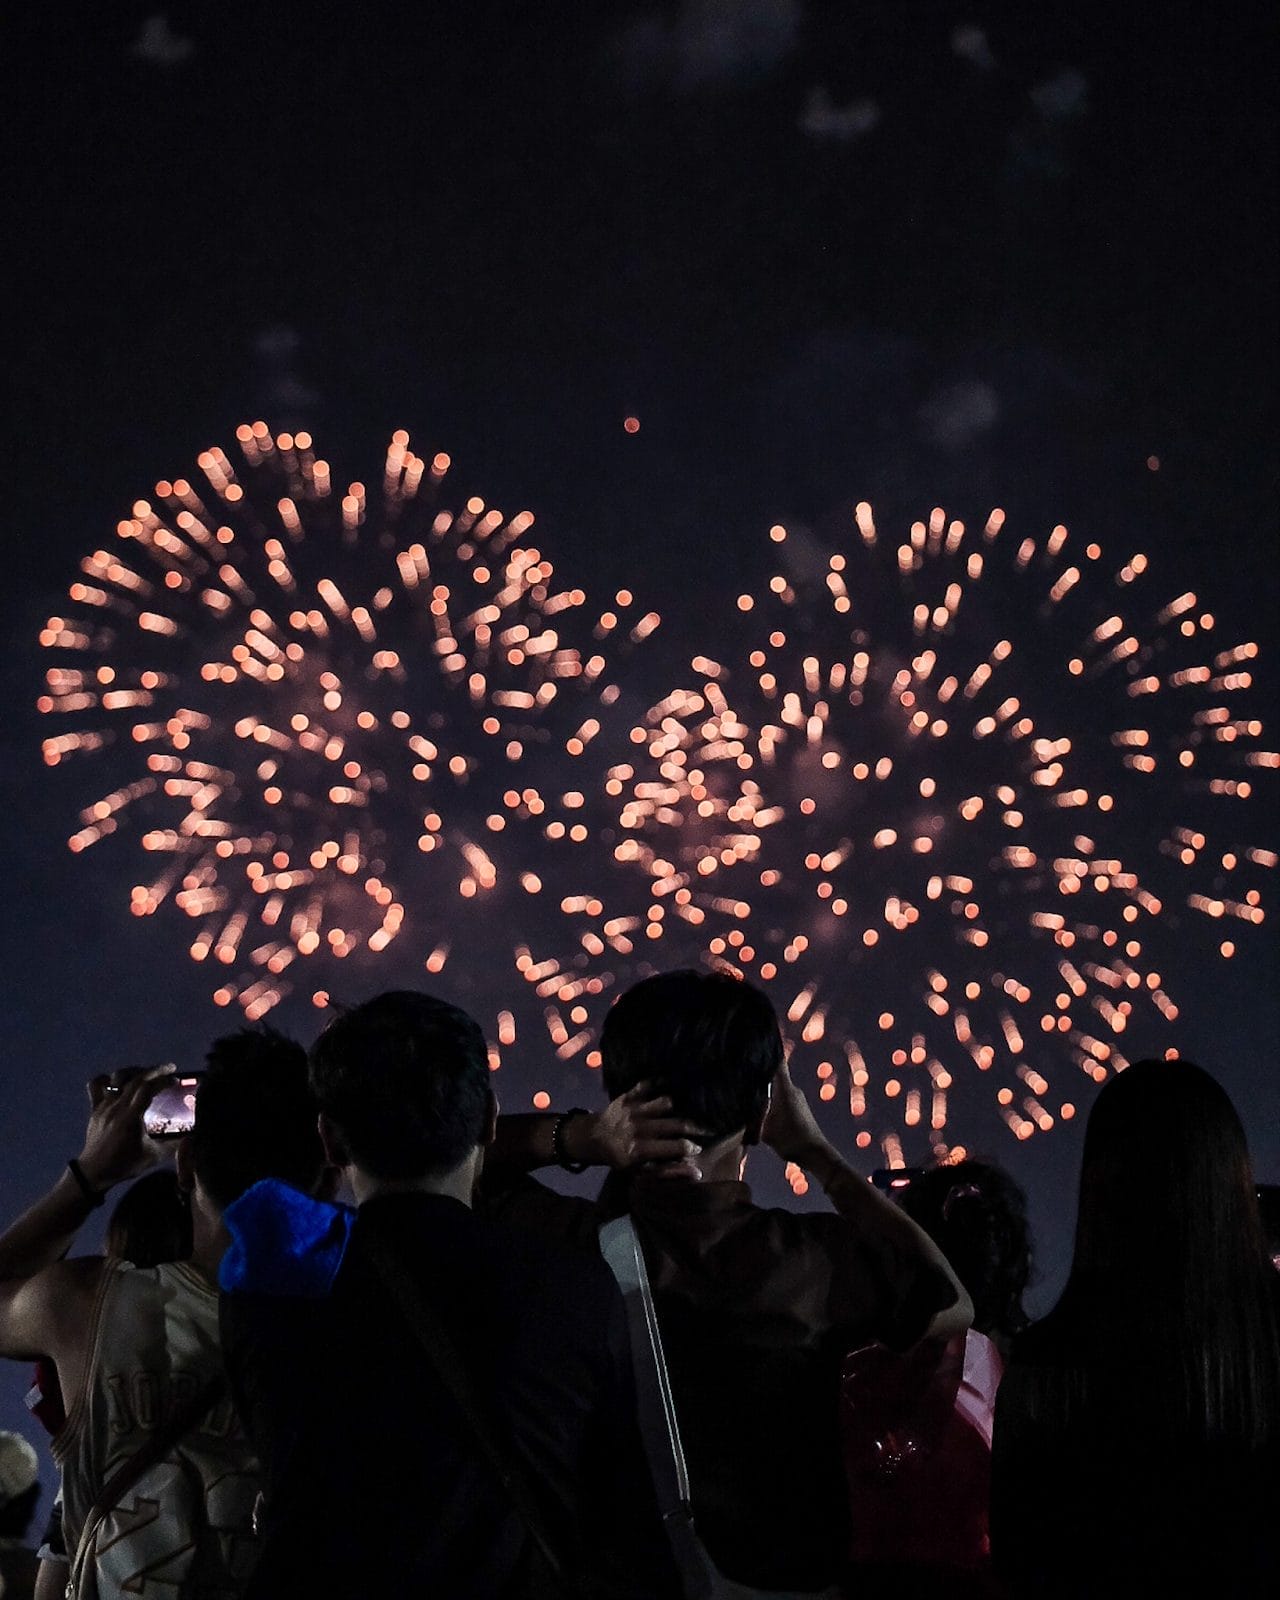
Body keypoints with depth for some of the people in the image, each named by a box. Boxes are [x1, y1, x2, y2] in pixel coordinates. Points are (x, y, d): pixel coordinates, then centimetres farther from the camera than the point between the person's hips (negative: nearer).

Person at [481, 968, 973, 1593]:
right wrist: (818, 1154, -6)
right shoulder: (817, 1262, -21)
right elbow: (951, 1307, -3)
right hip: (782, 1576, -2)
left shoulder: (566, 1244, -16)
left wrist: (579, 1138, -16)